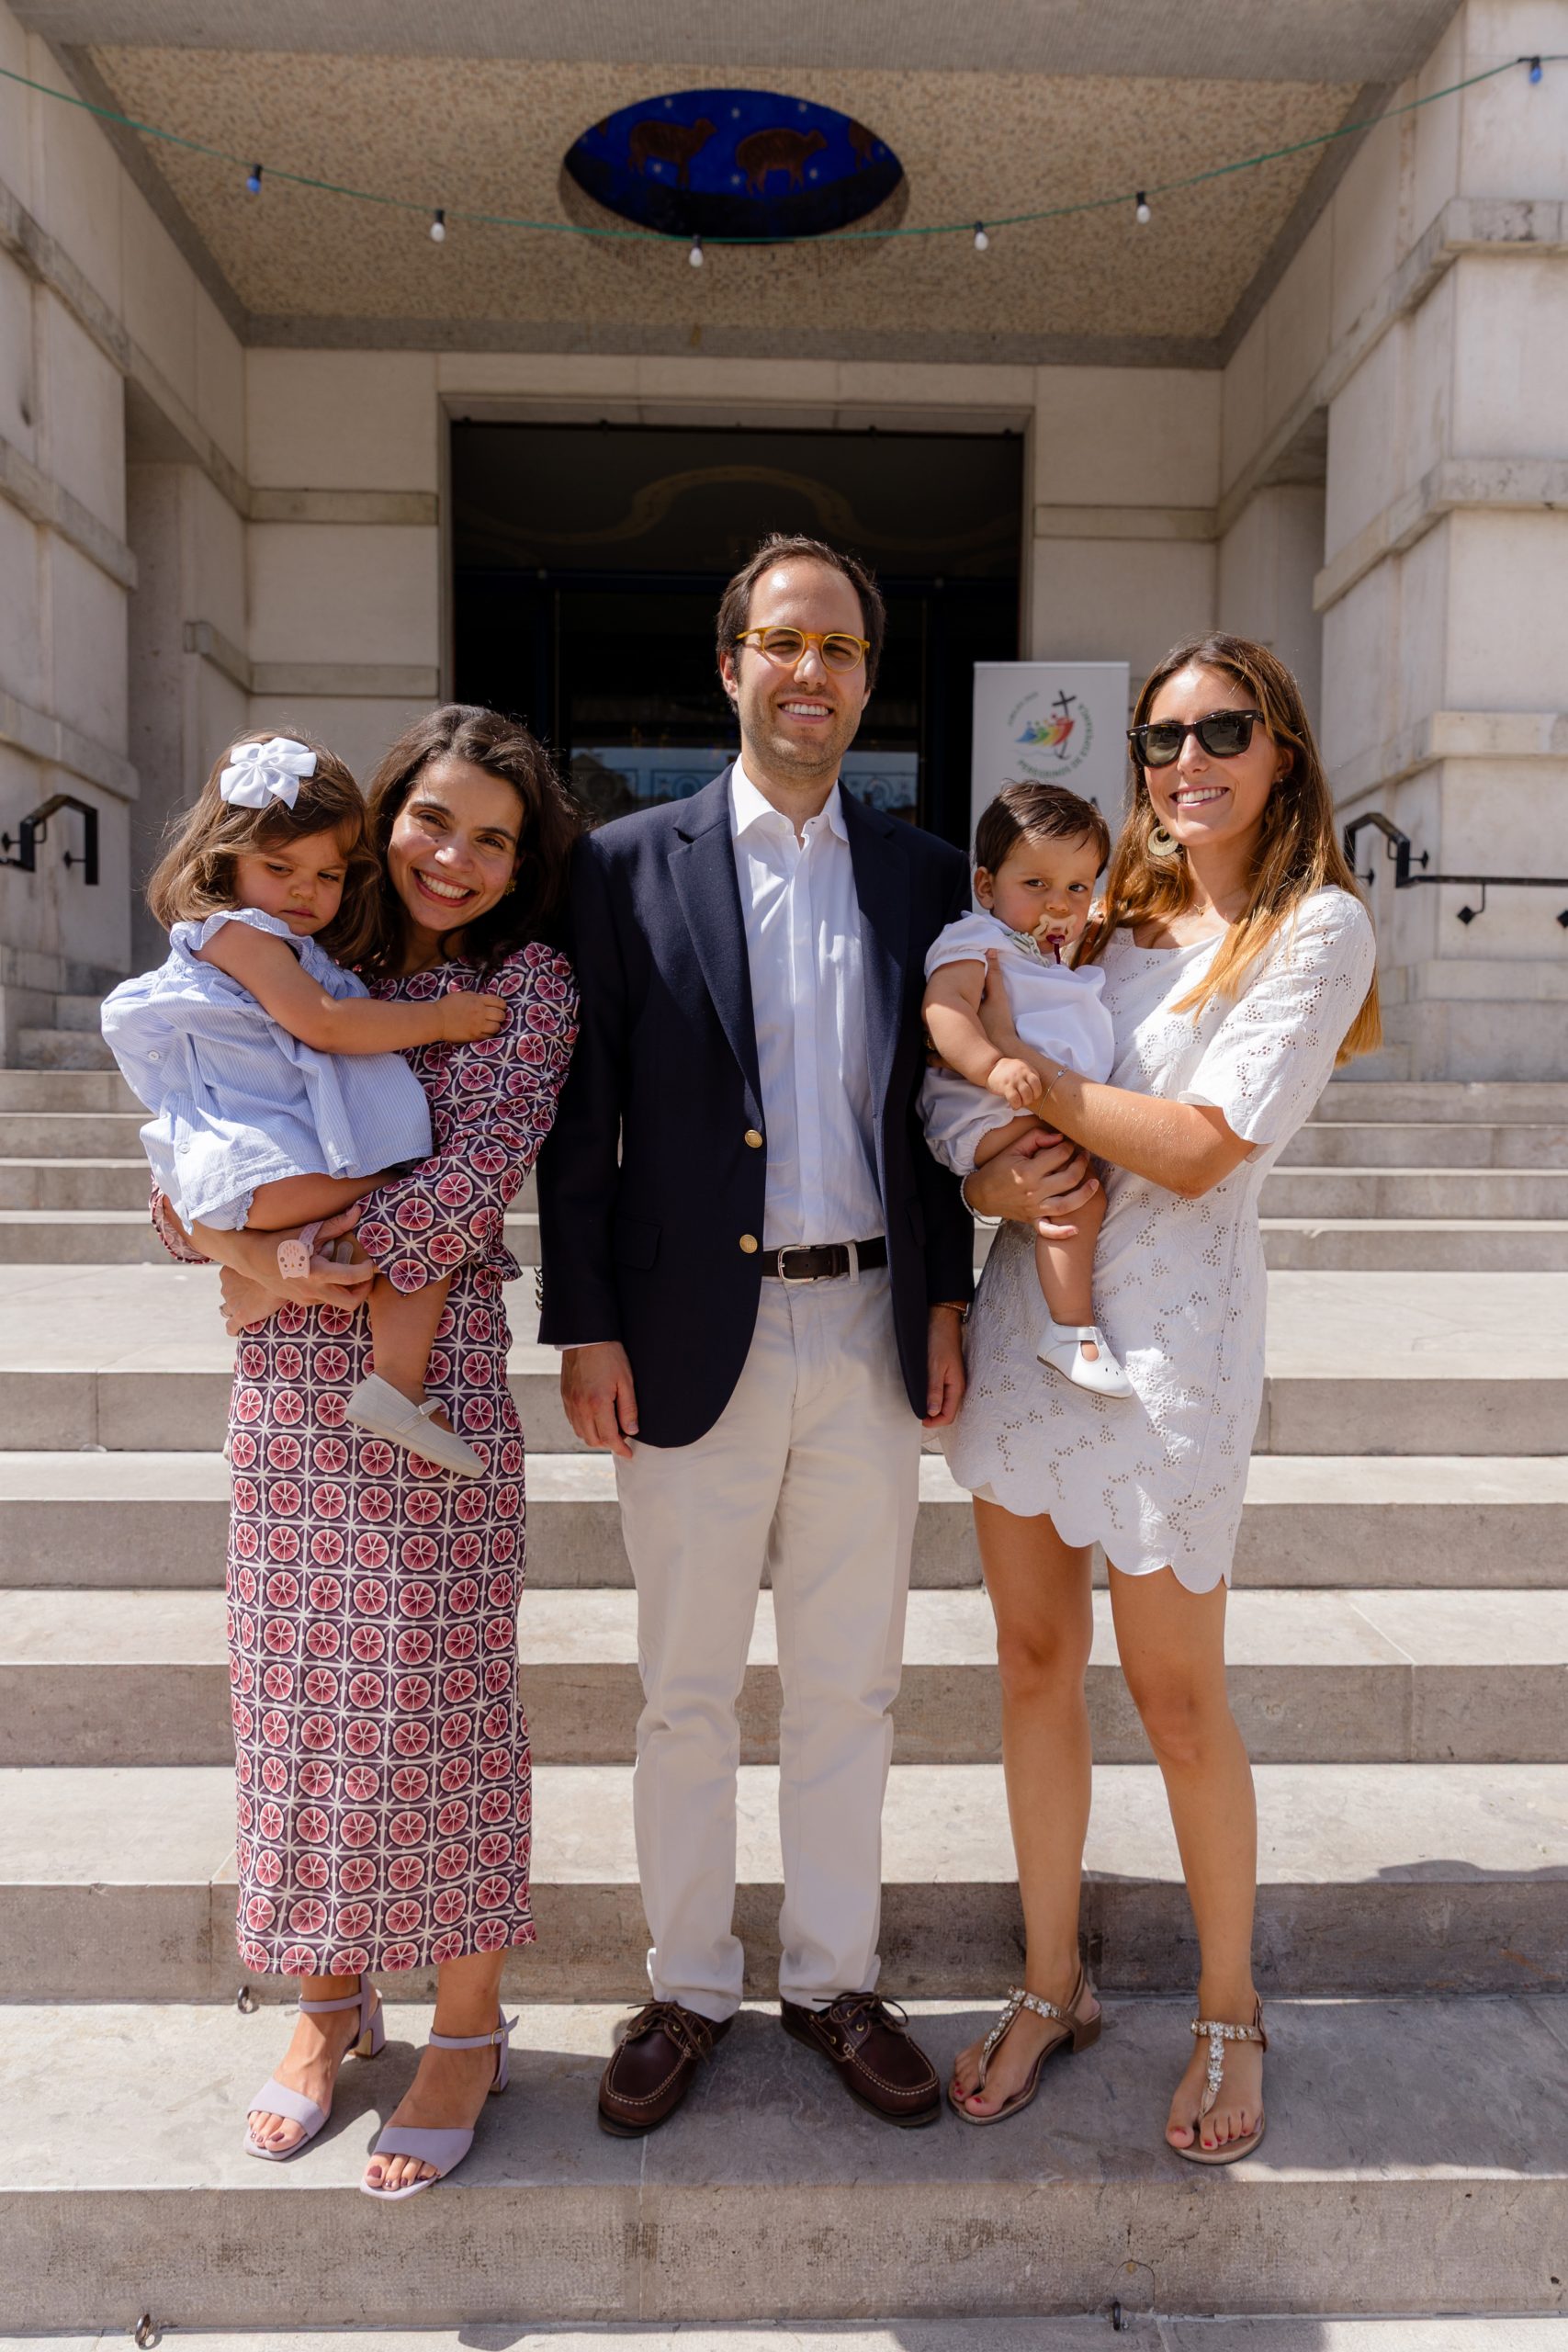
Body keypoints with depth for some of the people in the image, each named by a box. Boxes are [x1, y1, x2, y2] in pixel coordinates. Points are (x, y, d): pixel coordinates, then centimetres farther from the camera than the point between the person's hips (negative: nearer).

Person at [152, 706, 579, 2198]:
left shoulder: (528, 983, -3)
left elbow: (470, 1185, -13)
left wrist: (292, 1269, -10)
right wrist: (235, 1247, -11)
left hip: (432, 1377, -4)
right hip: (285, 1388, 5)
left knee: (435, 1696, 3)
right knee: (295, 1690, 12)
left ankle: (466, 2027, 24)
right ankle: (330, 2001, 34)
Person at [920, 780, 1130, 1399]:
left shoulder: (1063, 953, 24)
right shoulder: (976, 941, -4)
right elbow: (944, 1006, -23)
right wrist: (993, 1066, -39)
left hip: (1070, 1111, 10)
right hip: (986, 1117, -10)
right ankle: (1071, 1332, -22)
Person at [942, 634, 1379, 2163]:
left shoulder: (1317, 928, -6)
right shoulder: (1117, 912, 13)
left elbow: (1201, 1150, -15)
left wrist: (1022, 1063, -11)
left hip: (1165, 1327, -5)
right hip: (1022, 1302, 6)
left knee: (1175, 1693, 6)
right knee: (1034, 1658, 12)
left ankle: (1228, 2012, 30)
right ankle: (1052, 1988, 30)